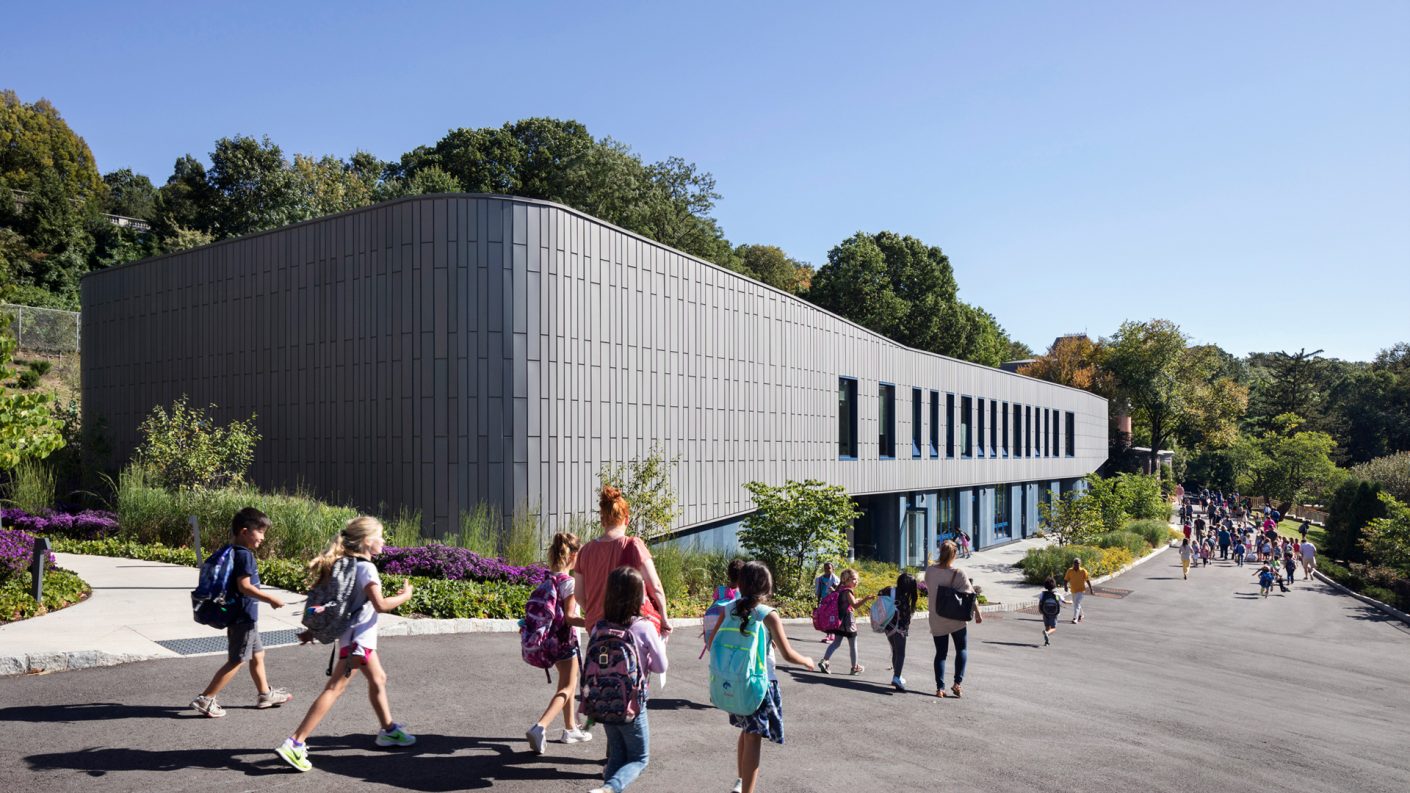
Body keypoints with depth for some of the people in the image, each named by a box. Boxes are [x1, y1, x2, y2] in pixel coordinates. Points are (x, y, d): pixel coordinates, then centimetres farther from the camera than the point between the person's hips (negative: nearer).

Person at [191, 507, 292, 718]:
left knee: (257, 655, 19)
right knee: (236, 661, -1)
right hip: (243, 616, -10)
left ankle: (265, 694, 31)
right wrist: (271, 598, -18)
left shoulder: (233, 552, 10)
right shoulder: (244, 554, -19)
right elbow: (245, 586, -24)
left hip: (245, 616, 10)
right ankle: (205, 699, 3)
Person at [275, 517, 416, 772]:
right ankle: (294, 744, -14)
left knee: (378, 680, 22)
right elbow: (380, 605, -25)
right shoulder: (366, 567, -18)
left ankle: (388, 730, 37)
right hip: (358, 638, -10)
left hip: (360, 637, 10)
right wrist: (405, 596, -9)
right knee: (335, 688, -11)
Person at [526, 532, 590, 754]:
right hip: (566, 638, -8)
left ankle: (570, 728, 33)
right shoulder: (569, 582, -19)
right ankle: (540, 727, -19)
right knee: (567, 688, -1)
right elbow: (569, 617, -22)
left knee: (568, 682, 23)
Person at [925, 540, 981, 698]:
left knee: (940, 653, 10)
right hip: (957, 619, -2)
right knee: (962, 650, 14)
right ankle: (957, 683, 4)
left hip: (936, 620, 3)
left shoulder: (930, 570, -7)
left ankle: (940, 687, 5)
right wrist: (977, 613, 0)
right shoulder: (958, 573, -15)